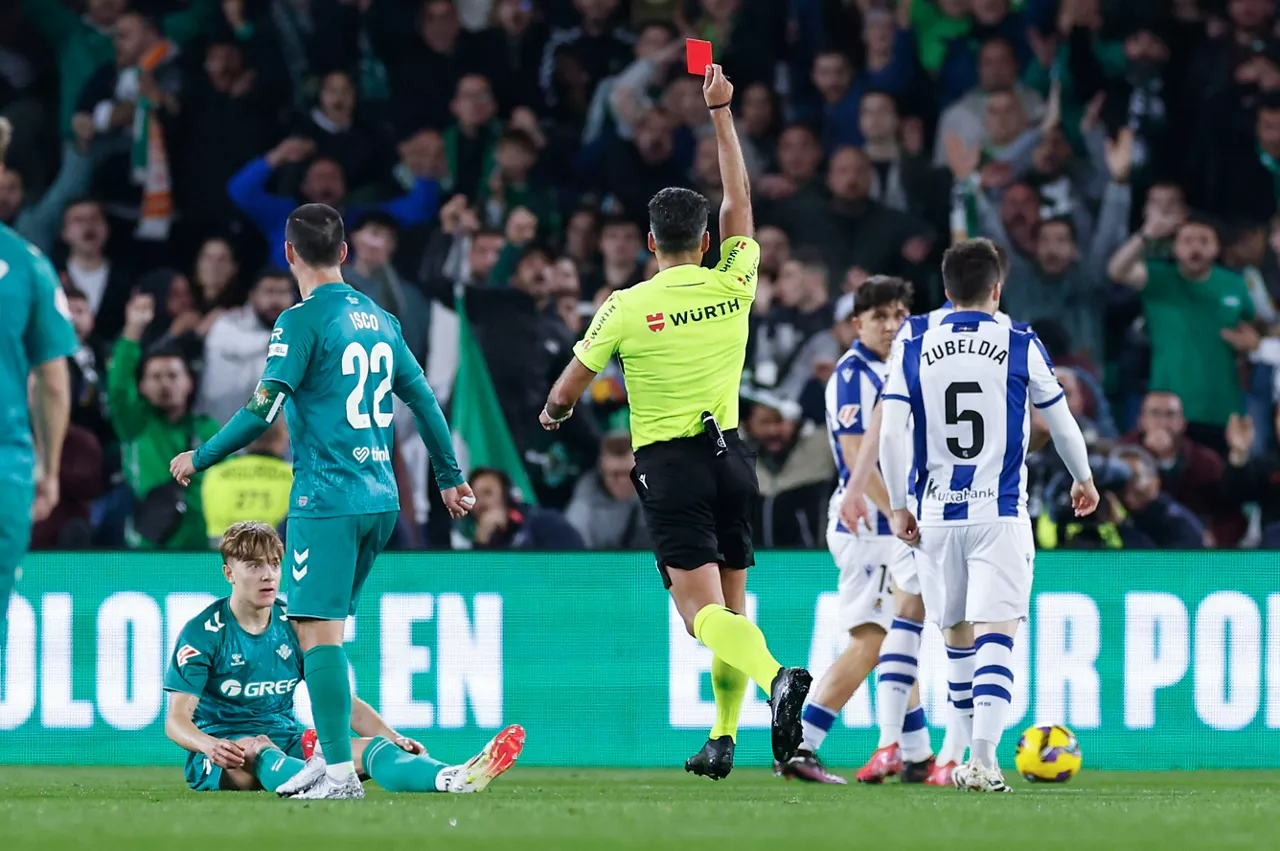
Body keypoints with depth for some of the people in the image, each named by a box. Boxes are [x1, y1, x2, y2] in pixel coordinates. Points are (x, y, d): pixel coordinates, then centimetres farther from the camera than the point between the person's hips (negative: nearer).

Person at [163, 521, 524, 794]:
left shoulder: (294, 627, 8)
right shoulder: (202, 632, -6)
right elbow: (177, 719, -13)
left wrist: (394, 740, -7)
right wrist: (210, 747, -36)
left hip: (289, 745, 4)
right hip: (227, 748, -4)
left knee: (369, 747, -23)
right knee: (255, 748, -40)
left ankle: (452, 778, -54)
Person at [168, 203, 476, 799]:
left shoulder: (302, 321, -8)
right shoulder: (379, 319, 14)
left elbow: (264, 409, -14)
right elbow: (422, 399, 20)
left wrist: (200, 458, -2)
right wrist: (449, 476, 31)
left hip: (326, 498, -8)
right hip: (380, 498, 8)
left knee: (318, 627, -9)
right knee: (322, 626, 15)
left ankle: (340, 771, -16)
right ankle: (328, 757, 15)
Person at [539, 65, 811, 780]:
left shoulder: (627, 309, -7)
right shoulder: (732, 286, 0)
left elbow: (566, 394, 3)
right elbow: (740, 198, 14)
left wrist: (555, 413, 26)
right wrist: (721, 111, 19)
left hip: (670, 464, -4)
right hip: (731, 457, 4)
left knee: (704, 610, -13)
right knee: (730, 601, 15)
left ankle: (778, 678, -40)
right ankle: (724, 739, 14)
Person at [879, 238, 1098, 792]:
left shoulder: (914, 350, 3)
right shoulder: (1020, 346, 0)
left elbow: (891, 434, -3)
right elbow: (1061, 422, 11)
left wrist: (897, 508, 8)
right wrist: (1084, 480, 28)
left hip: (937, 516, 3)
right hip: (1000, 516, -3)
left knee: (958, 635, 17)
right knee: (995, 637, -8)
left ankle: (966, 752, 25)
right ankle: (982, 759, -23)